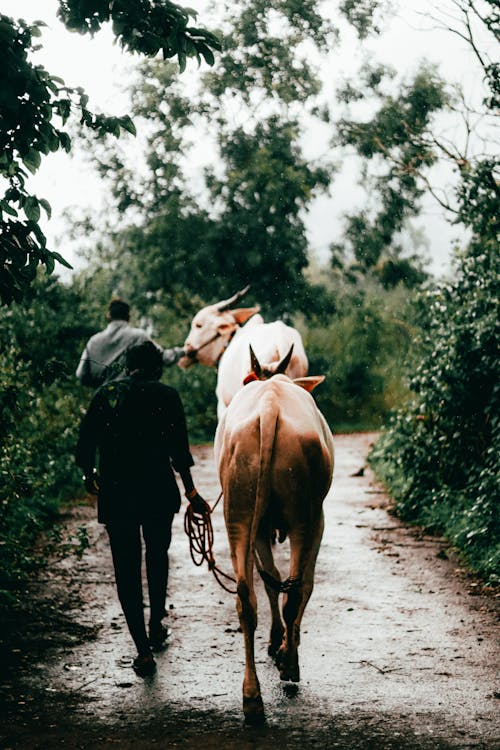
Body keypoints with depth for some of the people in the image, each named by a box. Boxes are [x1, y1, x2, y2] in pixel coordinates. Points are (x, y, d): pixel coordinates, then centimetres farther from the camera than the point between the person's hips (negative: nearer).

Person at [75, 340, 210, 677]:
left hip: (115, 494, 0)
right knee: (158, 555, 24)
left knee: (126, 567, 5)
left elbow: (85, 443, 4)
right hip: (158, 492, 0)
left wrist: (89, 475, 22)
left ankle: (143, 648, 0)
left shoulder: (105, 394, 4)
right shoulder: (166, 395, -2)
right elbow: (179, 450, -6)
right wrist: (191, 491, 4)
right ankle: (156, 626, 35)